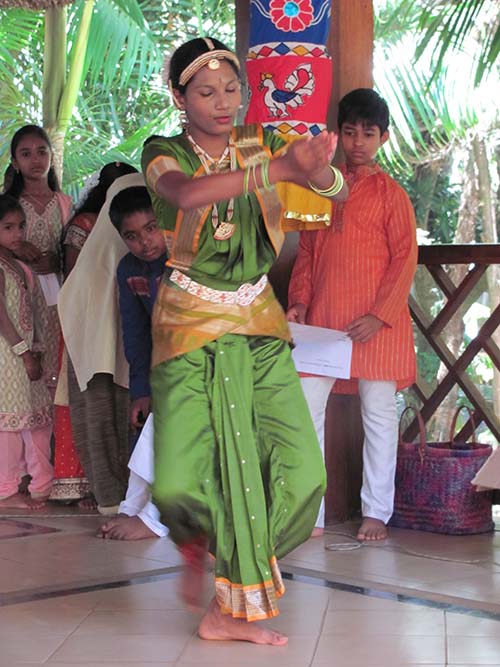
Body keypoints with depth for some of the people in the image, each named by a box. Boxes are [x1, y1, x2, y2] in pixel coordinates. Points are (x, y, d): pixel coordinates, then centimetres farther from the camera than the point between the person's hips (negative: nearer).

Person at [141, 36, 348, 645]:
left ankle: (230, 606, 10)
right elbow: (186, 194, -29)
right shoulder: (164, 154, -4)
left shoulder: (261, 145, 4)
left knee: (300, 471, -8)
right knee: (179, 479, -13)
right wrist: (278, 168, -39)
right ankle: (197, 547, 25)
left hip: (258, 325, 3)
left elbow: (338, 193, -11)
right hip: (190, 326, -3)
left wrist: (317, 169, -35)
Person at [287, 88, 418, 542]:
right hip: (322, 318, 4)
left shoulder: (390, 193, 0)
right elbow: (307, 252, 15)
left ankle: (376, 512, 13)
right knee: (305, 410, 1)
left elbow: (406, 258, -4)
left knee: (379, 413, 3)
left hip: (375, 323, -4)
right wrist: (299, 301, 1)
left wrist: (379, 315, -14)